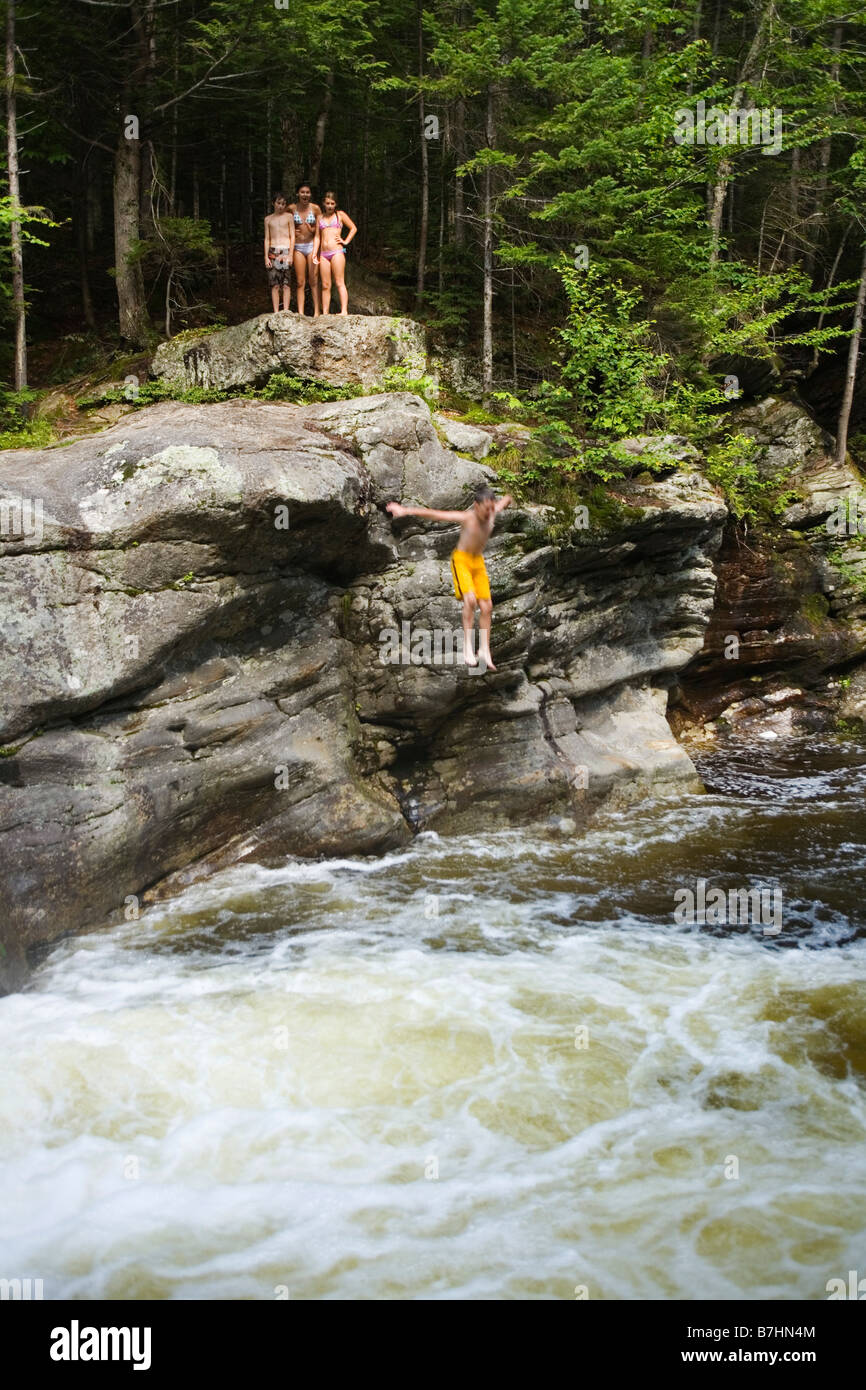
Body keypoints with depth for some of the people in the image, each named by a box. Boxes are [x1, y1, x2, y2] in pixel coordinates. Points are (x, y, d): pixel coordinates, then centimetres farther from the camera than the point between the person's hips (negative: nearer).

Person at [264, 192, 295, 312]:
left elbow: (292, 237, 5)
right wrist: (266, 257, 2)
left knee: (286, 284, -7)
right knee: (274, 284, -4)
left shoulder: (288, 217, 9)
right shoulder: (268, 219, 14)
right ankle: (276, 312, -5)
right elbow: (267, 239, 13)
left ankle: (286, 310, -7)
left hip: (286, 250, -1)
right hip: (273, 252, 1)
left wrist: (290, 255, -5)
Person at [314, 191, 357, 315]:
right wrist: (316, 255, 15)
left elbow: (353, 228, 11)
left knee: (340, 283, -11)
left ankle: (344, 311, -16)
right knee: (325, 286, 0)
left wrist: (346, 241, 0)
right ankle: (325, 313, -1)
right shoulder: (320, 218, 19)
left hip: (337, 252, -4)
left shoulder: (340, 215, 10)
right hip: (323, 254, 4)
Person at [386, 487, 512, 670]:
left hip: (478, 561, 6)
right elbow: (434, 514, -24)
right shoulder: (467, 517, -21)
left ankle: (485, 652, 5)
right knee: (470, 599, -26)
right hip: (461, 559, -6)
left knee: (487, 607, -1)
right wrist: (405, 510, -25)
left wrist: (507, 500, 40)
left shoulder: (492, 513, -7)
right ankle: (468, 646, -22)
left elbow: (505, 501, 16)